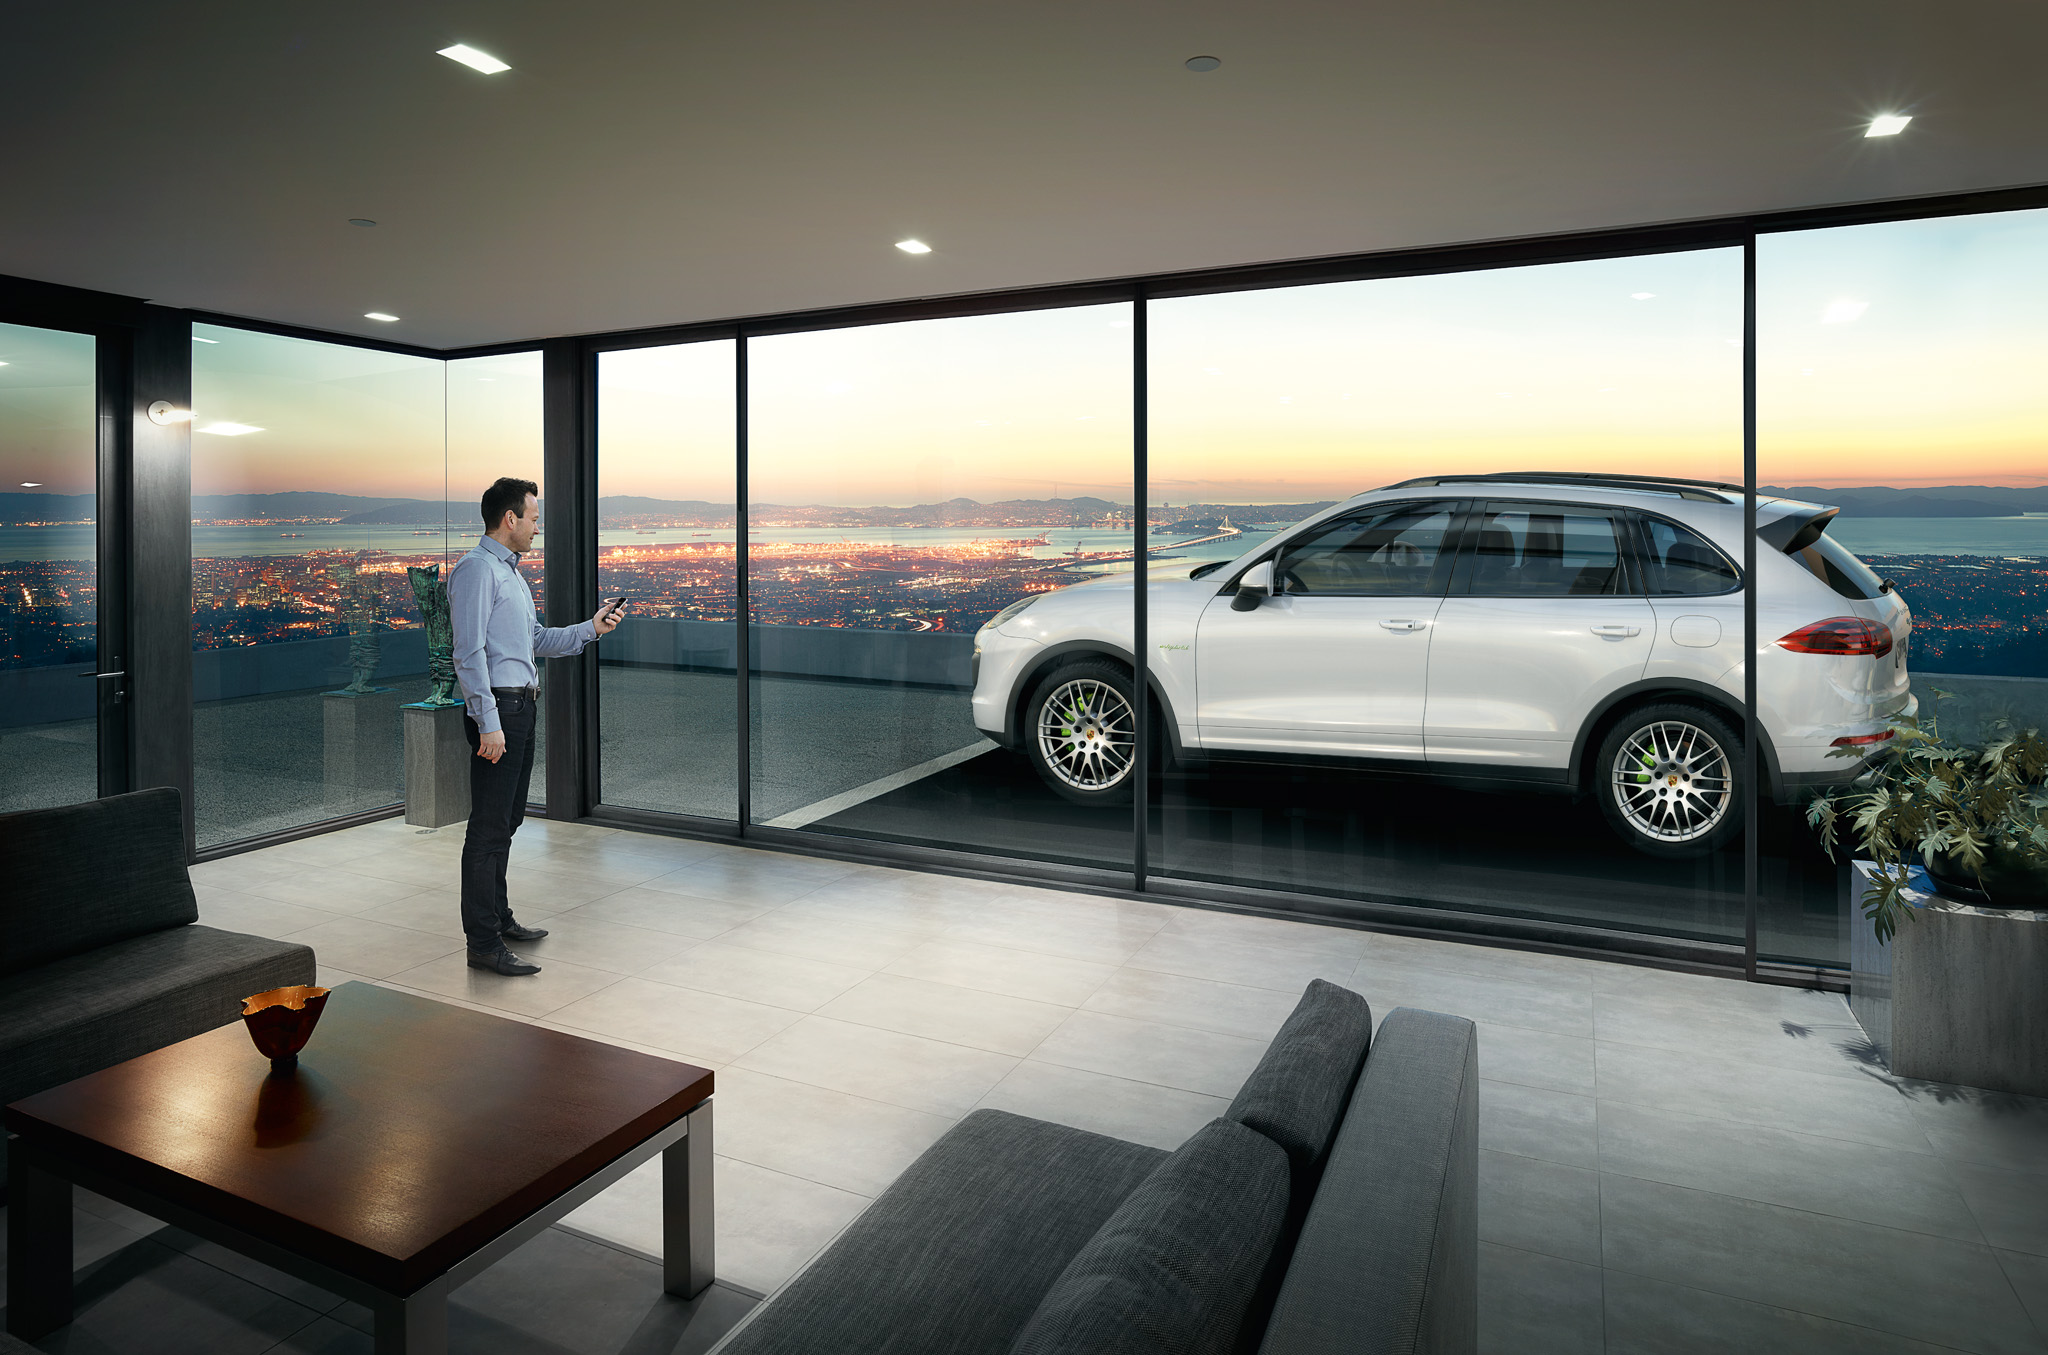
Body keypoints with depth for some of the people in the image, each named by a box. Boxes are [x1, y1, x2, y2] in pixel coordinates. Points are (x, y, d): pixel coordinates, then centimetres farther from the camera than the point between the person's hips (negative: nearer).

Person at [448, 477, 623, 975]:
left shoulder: (511, 572, 21)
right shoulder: (477, 569, -11)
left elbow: (536, 640, 25)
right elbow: (469, 653, -19)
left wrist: (591, 628, 14)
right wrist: (488, 723, -23)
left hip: (522, 708, 10)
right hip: (497, 708, -10)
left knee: (507, 821, 17)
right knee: (489, 827, -7)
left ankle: (499, 919, 30)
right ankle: (484, 945, -1)